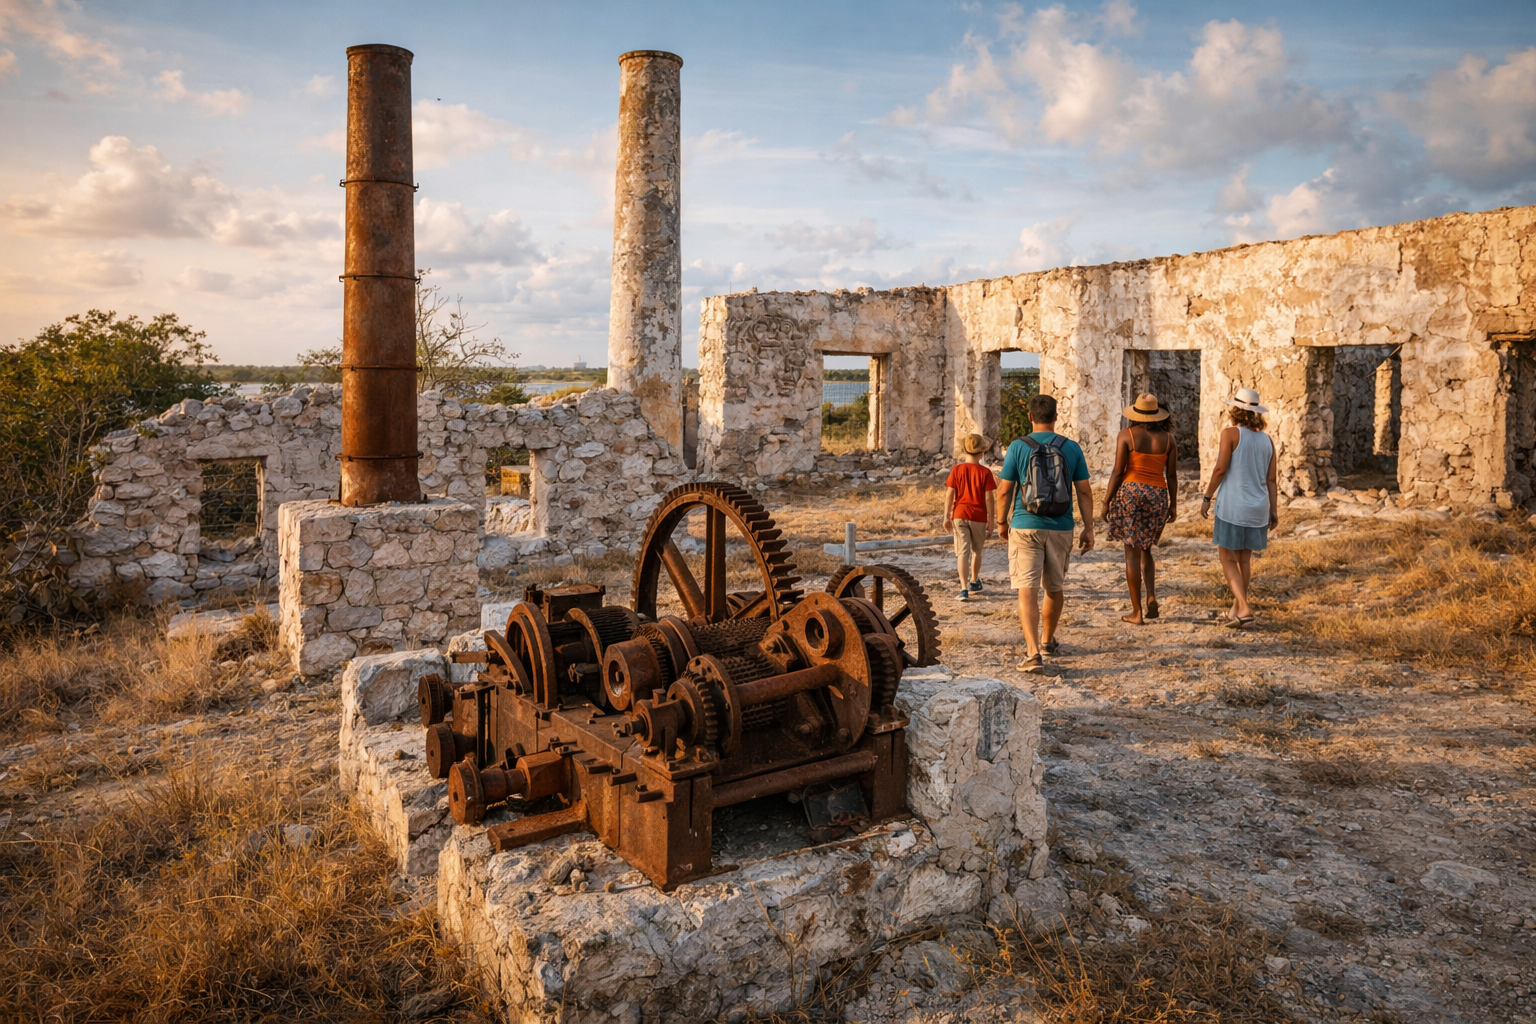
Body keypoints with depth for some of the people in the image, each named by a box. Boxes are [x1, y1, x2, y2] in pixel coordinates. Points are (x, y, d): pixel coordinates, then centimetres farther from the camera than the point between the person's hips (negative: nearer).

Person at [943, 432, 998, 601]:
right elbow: (988, 498, -6)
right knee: (976, 550, 19)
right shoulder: (985, 472, -5)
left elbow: (949, 494, -4)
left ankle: (964, 588, -15)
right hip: (979, 517, 0)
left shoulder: (956, 470, -2)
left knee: (962, 552, -3)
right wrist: (990, 520, 1)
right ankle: (974, 582, 37)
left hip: (960, 515, 0)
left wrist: (946, 516, 2)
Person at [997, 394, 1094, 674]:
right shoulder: (1071, 448, 1)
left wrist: (1002, 522, 11)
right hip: (1060, 529, 3)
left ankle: (1034, 653, -17)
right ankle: (1047, 640, 38)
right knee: (1055, 588, 20)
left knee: (1028, 590, -5)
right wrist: (1088, 528, 8)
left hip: (1025, 527, -3)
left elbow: (1005, 490, -3)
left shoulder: (1018, 447, -4)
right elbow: (1084, 491, 1)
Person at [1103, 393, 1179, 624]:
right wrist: (1173, 504, 12)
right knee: (1145, 549, 22)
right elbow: (1171, 475, 4)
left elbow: (1118, 472, -8)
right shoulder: (1168, 437, 3)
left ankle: (1137, 612, 4)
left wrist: (1106, 502, -2)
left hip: (1130, 493, -3)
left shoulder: (1126, 435, -6)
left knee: (1133, 553, 2)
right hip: (1158, 496, 3)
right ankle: (1151, 596, 3)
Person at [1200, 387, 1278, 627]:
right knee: (1245, 557, 17)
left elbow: (1221, 469, -15)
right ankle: (1236, 607, 26)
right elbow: (1271, 479, 6)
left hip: (1232, 506, -6)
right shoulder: (1267, 440, 6)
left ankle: (1244, 608, -10)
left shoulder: (1231, 433, -9)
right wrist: (1273, 510, 10)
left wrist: (1206, 498, -6)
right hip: (1257, 508, 6)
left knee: (1228, 558, 2)